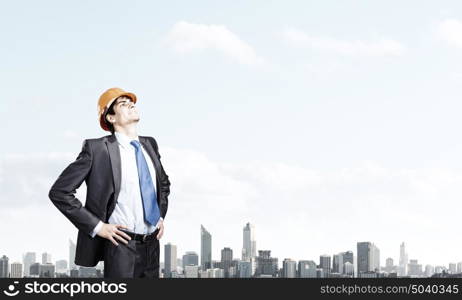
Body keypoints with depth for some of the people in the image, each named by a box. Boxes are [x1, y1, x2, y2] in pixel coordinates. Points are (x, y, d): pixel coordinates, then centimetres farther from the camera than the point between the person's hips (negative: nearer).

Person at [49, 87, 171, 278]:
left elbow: (164, 183, 31)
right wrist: (97, 226, -11)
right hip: (122, 245, -6)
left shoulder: (149, 144, 12)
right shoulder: (98, 149, -8)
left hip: (152, 246, 6)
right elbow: (59, 192, -9)